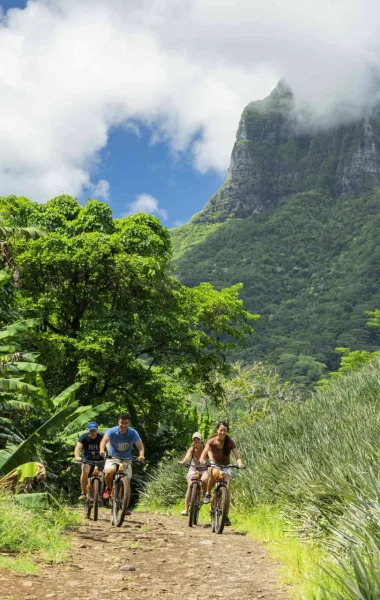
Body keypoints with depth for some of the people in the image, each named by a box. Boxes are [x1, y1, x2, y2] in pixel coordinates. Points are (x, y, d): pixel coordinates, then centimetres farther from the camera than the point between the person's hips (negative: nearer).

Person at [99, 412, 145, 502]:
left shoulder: (133, 433, -13)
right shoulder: (112, 431, -17)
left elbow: (140, 445, -22)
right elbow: (104, 440, -33)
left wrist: (141, 455, -44)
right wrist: (102, 450, -55)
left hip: (126, 459, 1)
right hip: (112, 458, -1)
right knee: (109, 471, -31)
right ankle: (108, 488, 0)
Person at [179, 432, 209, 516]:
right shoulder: (192, 448, -10)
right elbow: (188, 455, -30)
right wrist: (183, 461, -51)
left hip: (204, 470, -1)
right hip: (193, 469, 1)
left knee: (204, 480, -34)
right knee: (190, 486, -19)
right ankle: (186, 509, -14)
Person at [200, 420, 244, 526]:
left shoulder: (230, 442, -15)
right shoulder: (211, 441, -15)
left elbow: (237, 456, -21)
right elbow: (204, 453, -25)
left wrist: (240, 463, -43)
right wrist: (202, 460, -47)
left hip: (226, 467, 1)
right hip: (214, 466, -1)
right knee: (215, 473, -38)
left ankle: (226, 517, -2)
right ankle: (208, 493, -16)